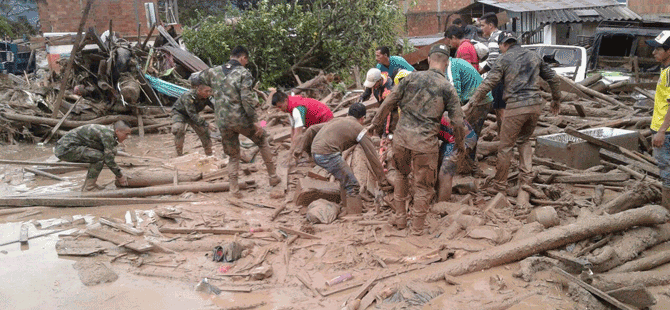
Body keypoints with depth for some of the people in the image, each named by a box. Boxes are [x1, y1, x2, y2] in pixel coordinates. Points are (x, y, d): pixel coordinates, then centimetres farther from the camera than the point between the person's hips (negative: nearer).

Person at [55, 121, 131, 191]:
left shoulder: (107, 131, 10)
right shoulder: (107, 134, -20)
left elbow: (109, 156, 19)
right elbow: (109, 160, -19)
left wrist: (119, 173, 16)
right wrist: (120, 176, -7)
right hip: (66, 149, -10)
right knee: (100, 157, -19)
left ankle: (87, 185, 14)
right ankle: (88, 188, -10)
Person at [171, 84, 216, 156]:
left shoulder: (207, 97, -24)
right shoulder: (188, 97, -40)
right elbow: (193, 115, -45)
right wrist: (207, 125, -53)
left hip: (193, 113, 5)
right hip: (179, 113, -5)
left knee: (204, 131, -3)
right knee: (178, 130, -30)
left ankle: (209, 155, 14)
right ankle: (179, 154, -16)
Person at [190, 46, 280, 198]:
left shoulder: (214, 72, 8)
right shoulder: (243, 73, -7)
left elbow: (194, 78, 22)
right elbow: (246, 99, -17)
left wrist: (195, 75, 45)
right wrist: (255, 121, -15)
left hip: (223, 123, 4)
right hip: (241, 119, -4)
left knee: (233, 156, 17)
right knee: (263, 141, 20)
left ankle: (234, 190, 13)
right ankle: (273, 177, 24)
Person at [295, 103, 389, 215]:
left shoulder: (336, 121, 27)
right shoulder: (359, 129, 6)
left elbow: (312, 129, 25)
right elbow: (372, 155, 5)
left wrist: (301, 148, 30)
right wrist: (382, 178, 10)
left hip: (315, 152, 8)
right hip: (328, 154, -8)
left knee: (346, 180, 25)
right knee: (352, 186, -1)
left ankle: (348, 209, 34)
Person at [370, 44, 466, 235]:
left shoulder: (411, 78, 4)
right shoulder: (448, 88, -1)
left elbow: (389, 103, 6)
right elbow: (457, 122, 0)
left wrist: (377, 123, 19)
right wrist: (460, 145, 16)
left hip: (401, 137, 3)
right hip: (425, 142, -2)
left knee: (402, 175, 25)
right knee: (424, 185, 12)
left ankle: (400, 217, 31)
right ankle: (417, 227, 19)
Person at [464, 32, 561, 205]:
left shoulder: (505, 59, 1)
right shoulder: (534, 56, 16)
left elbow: (488, 83, -7)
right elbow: (552, 78, 21)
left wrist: (471, 103, -4)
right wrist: (556, 100, 34)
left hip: (516, 107, -5)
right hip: (535, 106, 6)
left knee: (505, 146, 5)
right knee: (524, 140, 22)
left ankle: (499, 187, 14)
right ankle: (526, 181, 12)